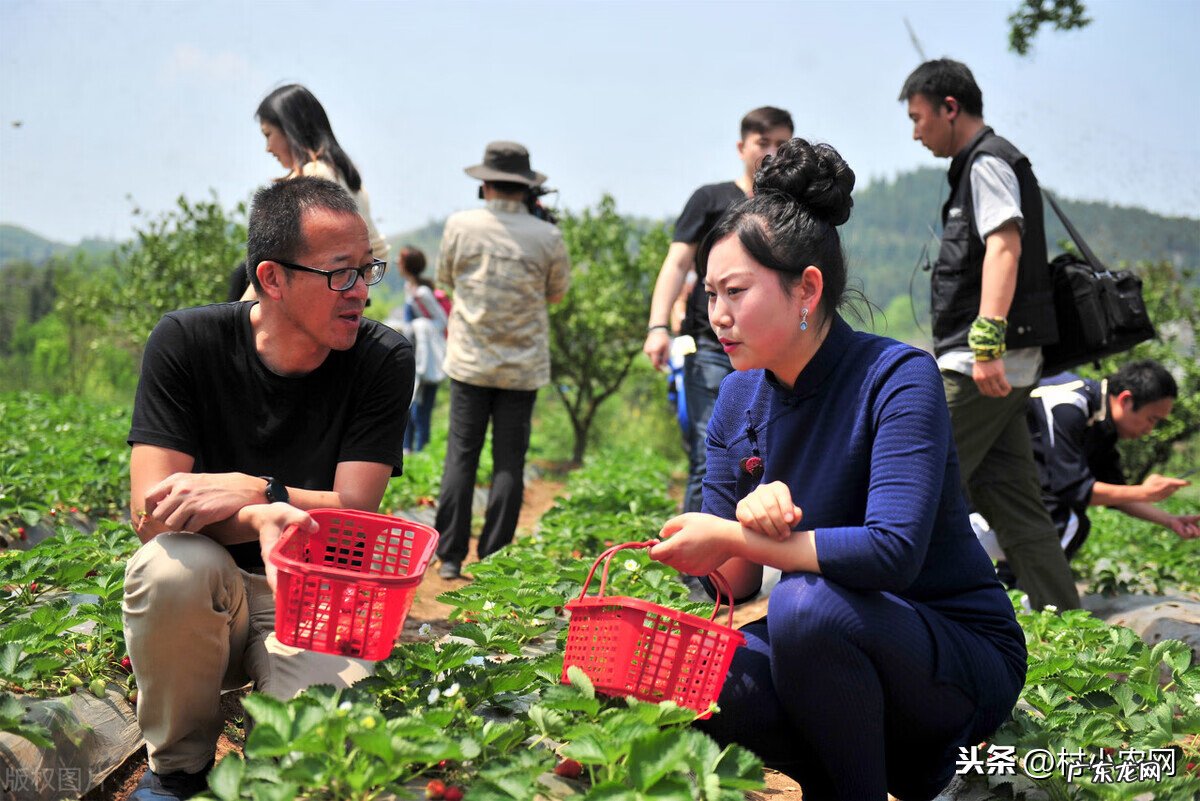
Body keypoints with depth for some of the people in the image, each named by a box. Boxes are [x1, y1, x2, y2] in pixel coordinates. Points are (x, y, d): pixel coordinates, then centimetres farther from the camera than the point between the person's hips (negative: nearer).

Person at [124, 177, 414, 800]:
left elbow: (353, 514, -13)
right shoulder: (186, 342, -9)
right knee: (173, 566, -34)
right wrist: (259, 519, -36)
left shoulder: (383, 361, -8)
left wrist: (252, 491, -31)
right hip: (206, 598, 1)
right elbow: (151, 510, -16)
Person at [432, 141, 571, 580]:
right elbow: (557, 293, 10)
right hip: (523, 366, 0)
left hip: (470, 362, 0)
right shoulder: (547, 236, -4)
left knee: (461, 456, 6)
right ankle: (493, 560, 7)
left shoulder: (461, 226, -4)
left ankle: (450, 556, 7)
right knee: (509, 462, 4)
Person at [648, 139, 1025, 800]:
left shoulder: (897, 378, -18)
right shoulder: (739, 398, 0)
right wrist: (751, 521, -24)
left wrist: (733, 537, -26)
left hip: (966, 661, -6)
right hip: (833, 646, 6)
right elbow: (730, 581, -1)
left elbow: (892, 552, -31)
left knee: (807, 602, -34)